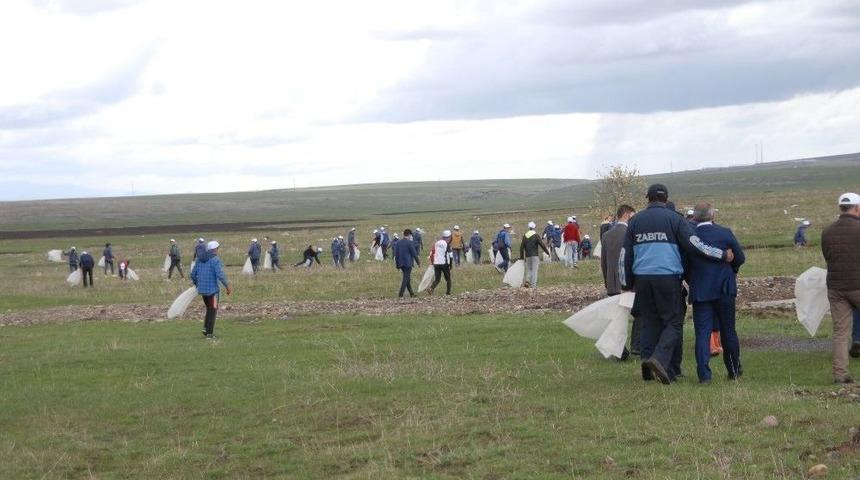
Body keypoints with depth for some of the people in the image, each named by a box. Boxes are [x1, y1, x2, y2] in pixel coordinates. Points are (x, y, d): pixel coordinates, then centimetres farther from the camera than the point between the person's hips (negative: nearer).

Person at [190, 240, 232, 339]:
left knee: (209, 309, 22)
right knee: (213, 310, 3)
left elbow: (193, 274, 12)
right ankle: (209, 333, 1)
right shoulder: (215, 260, -13)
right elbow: (220, 275, -21)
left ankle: (205, 328, 10)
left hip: (202, 289, 6)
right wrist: (227, 286, -13)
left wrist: (196, 285, 27)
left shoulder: (200, 259, 9)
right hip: (213, 289, -6)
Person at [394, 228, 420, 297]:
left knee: (407, 277, 17)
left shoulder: (398, 243, 7)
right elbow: (414, 253, -10)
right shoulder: (409, 243, -12)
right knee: (406, 278, -3)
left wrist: (397, 264, 16)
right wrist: (418, 262, 2)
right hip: (408, 263, -7)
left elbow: (396, 254, 10)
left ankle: (411, 293, 25)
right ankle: (401, 294, -10)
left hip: (401, 263, 7)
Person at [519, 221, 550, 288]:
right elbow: (542, 244, -9)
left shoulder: (525, 236, 7)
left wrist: (521, 256, 16)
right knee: (534, 270, -3)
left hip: (528, 256, 4)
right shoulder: (536, 235, -7)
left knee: (528, 269, 14)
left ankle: (527, 281, -8)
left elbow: (522, 247, 9)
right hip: (535, 255, -4)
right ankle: (533, 285, -8)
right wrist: (547, 252, 4)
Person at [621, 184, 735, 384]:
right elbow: (694, 245, -6)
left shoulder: (635, 221, 11)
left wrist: (626, 284, 21)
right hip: (668, 278, -4)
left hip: (642, 278, 4)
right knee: (673, 322, 0)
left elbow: (625, 255, 13)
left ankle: (648, 363, 8)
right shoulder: (673, 218, -1)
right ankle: (660, 359, -20)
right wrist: (723, 255, 3)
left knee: (649, 322, 12)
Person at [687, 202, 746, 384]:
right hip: (724, 289, 0)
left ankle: (704, 374, -10)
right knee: (728, 331, 13)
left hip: (699, 292, 0)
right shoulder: (724, 233, -6)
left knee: (702, 333, 0)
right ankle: (734, 370, 24)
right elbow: (740, 258, 2)